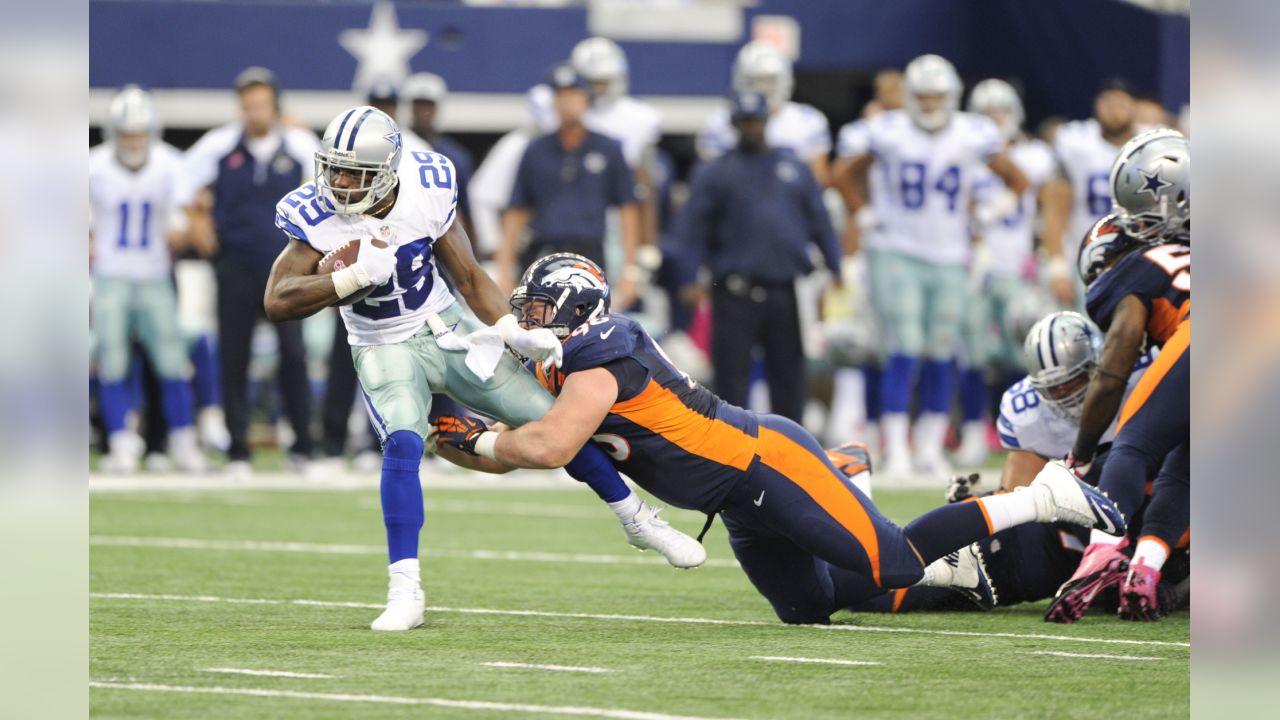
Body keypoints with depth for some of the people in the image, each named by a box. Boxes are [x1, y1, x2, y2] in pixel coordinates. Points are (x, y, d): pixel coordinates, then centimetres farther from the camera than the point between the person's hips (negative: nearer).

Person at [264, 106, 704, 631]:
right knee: (402, 445, -29)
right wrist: (356, 276, -33)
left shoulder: (427, 191, -16)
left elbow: (468, 278, -5)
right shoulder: (315, 216, -20)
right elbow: (278, 302, -24)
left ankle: (638, 521, 22)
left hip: (447, 329, 2)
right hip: (384, 349, -2)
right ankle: (404, 592, -23)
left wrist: (514, 333, -17)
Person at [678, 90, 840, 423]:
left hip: (785, 292, 3)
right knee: (732, 373, -3)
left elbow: (819, 223, 16)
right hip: (736, 293, -3)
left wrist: (834, 269, 10)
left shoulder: (795, 169, 14)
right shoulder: (715, 173, 5)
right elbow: (694, 230, 3)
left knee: (788, 372, 7)